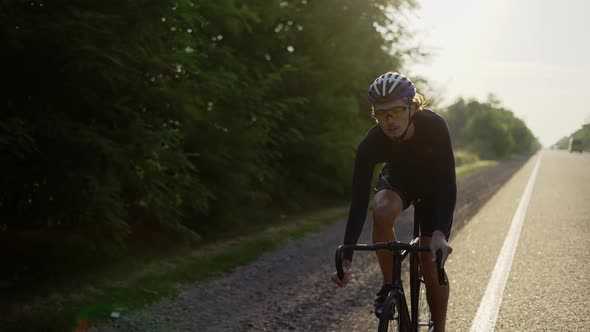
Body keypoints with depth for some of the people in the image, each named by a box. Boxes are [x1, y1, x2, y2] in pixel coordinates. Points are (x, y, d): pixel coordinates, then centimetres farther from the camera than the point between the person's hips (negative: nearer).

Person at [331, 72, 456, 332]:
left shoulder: (434, 127, -36)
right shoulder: (371, 143, -32)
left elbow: (447, 183, -37)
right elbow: (359, 201, -35)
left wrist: (441, 233, -52)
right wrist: (346, 260, -41)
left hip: (433, 186, 0)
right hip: (397, 180, 1)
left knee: (432, 265, -9)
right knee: (382, 212, -35)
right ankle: (390, 286, -14)